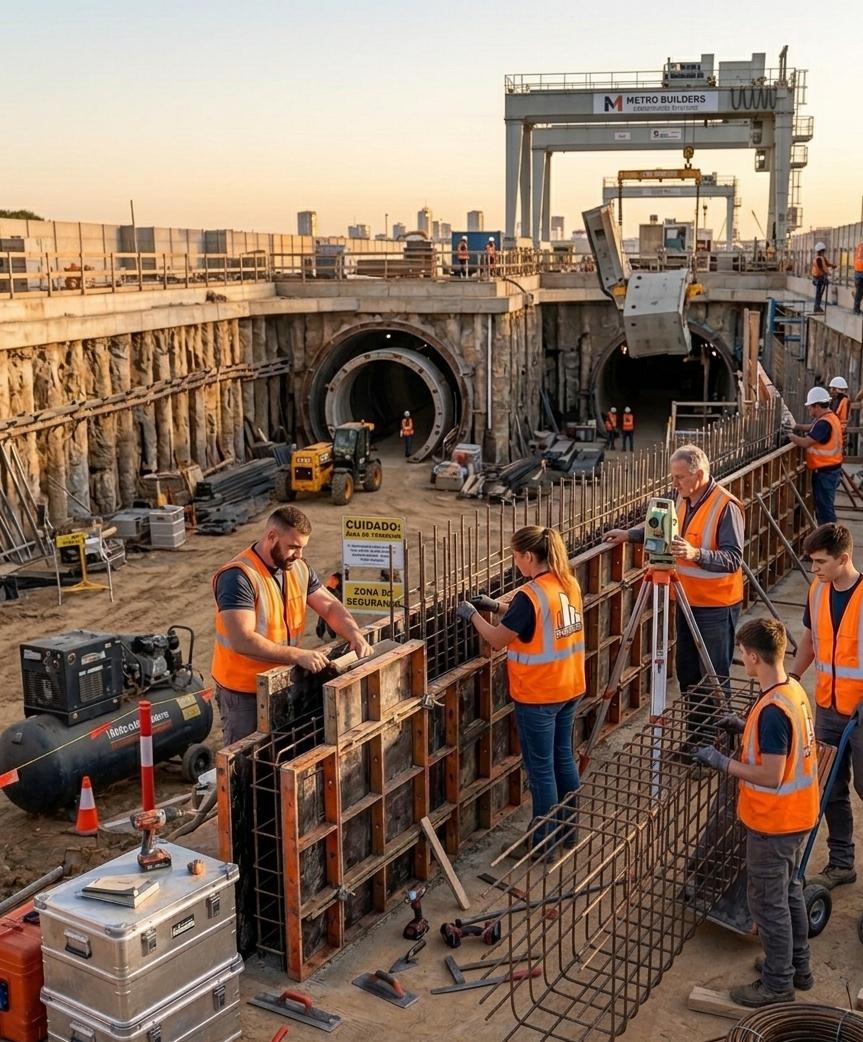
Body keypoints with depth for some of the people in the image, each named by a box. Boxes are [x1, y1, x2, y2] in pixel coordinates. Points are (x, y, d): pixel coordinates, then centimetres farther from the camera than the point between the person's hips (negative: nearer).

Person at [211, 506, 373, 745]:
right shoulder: (238, 577, -23)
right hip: (244, 693, -7)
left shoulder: (298, 568, 1)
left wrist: (354, 634, -12)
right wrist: (298, 656, -32)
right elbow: (243, 641, -31)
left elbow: (330, 606, 7)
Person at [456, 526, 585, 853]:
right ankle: (569, 829, 32)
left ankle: (544, 842, 16)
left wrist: (473, 615, 3)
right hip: (569, 688, 8)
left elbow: (498, 640, -13)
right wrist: (497, 606, 13)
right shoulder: (570, 584, 2)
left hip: (537, 695, -8)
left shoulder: (530, 595, -23)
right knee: (563, 757, 20)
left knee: (541, 768, 5)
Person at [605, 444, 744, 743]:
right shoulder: (683, 499, 5)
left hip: (716, 606, -8)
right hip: (687, 601, 8)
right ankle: (696, 735, 30)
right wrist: (629, 534, 12)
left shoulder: (726, 506, -20)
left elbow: (733, 558, -25)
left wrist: (696, 554, -38)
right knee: (686, 672, 16)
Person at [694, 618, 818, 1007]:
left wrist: (722, 762, -19)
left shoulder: (772, 709, -29)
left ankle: (778, 984, 20)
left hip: (773, 823, -9)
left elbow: (770, 776, -27)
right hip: (799, 815, 9)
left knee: (768, 902, 6)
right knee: (789, 891, 23)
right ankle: (798, 967, 38)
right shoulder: (794, 689, 0)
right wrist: (747, 728, 9)